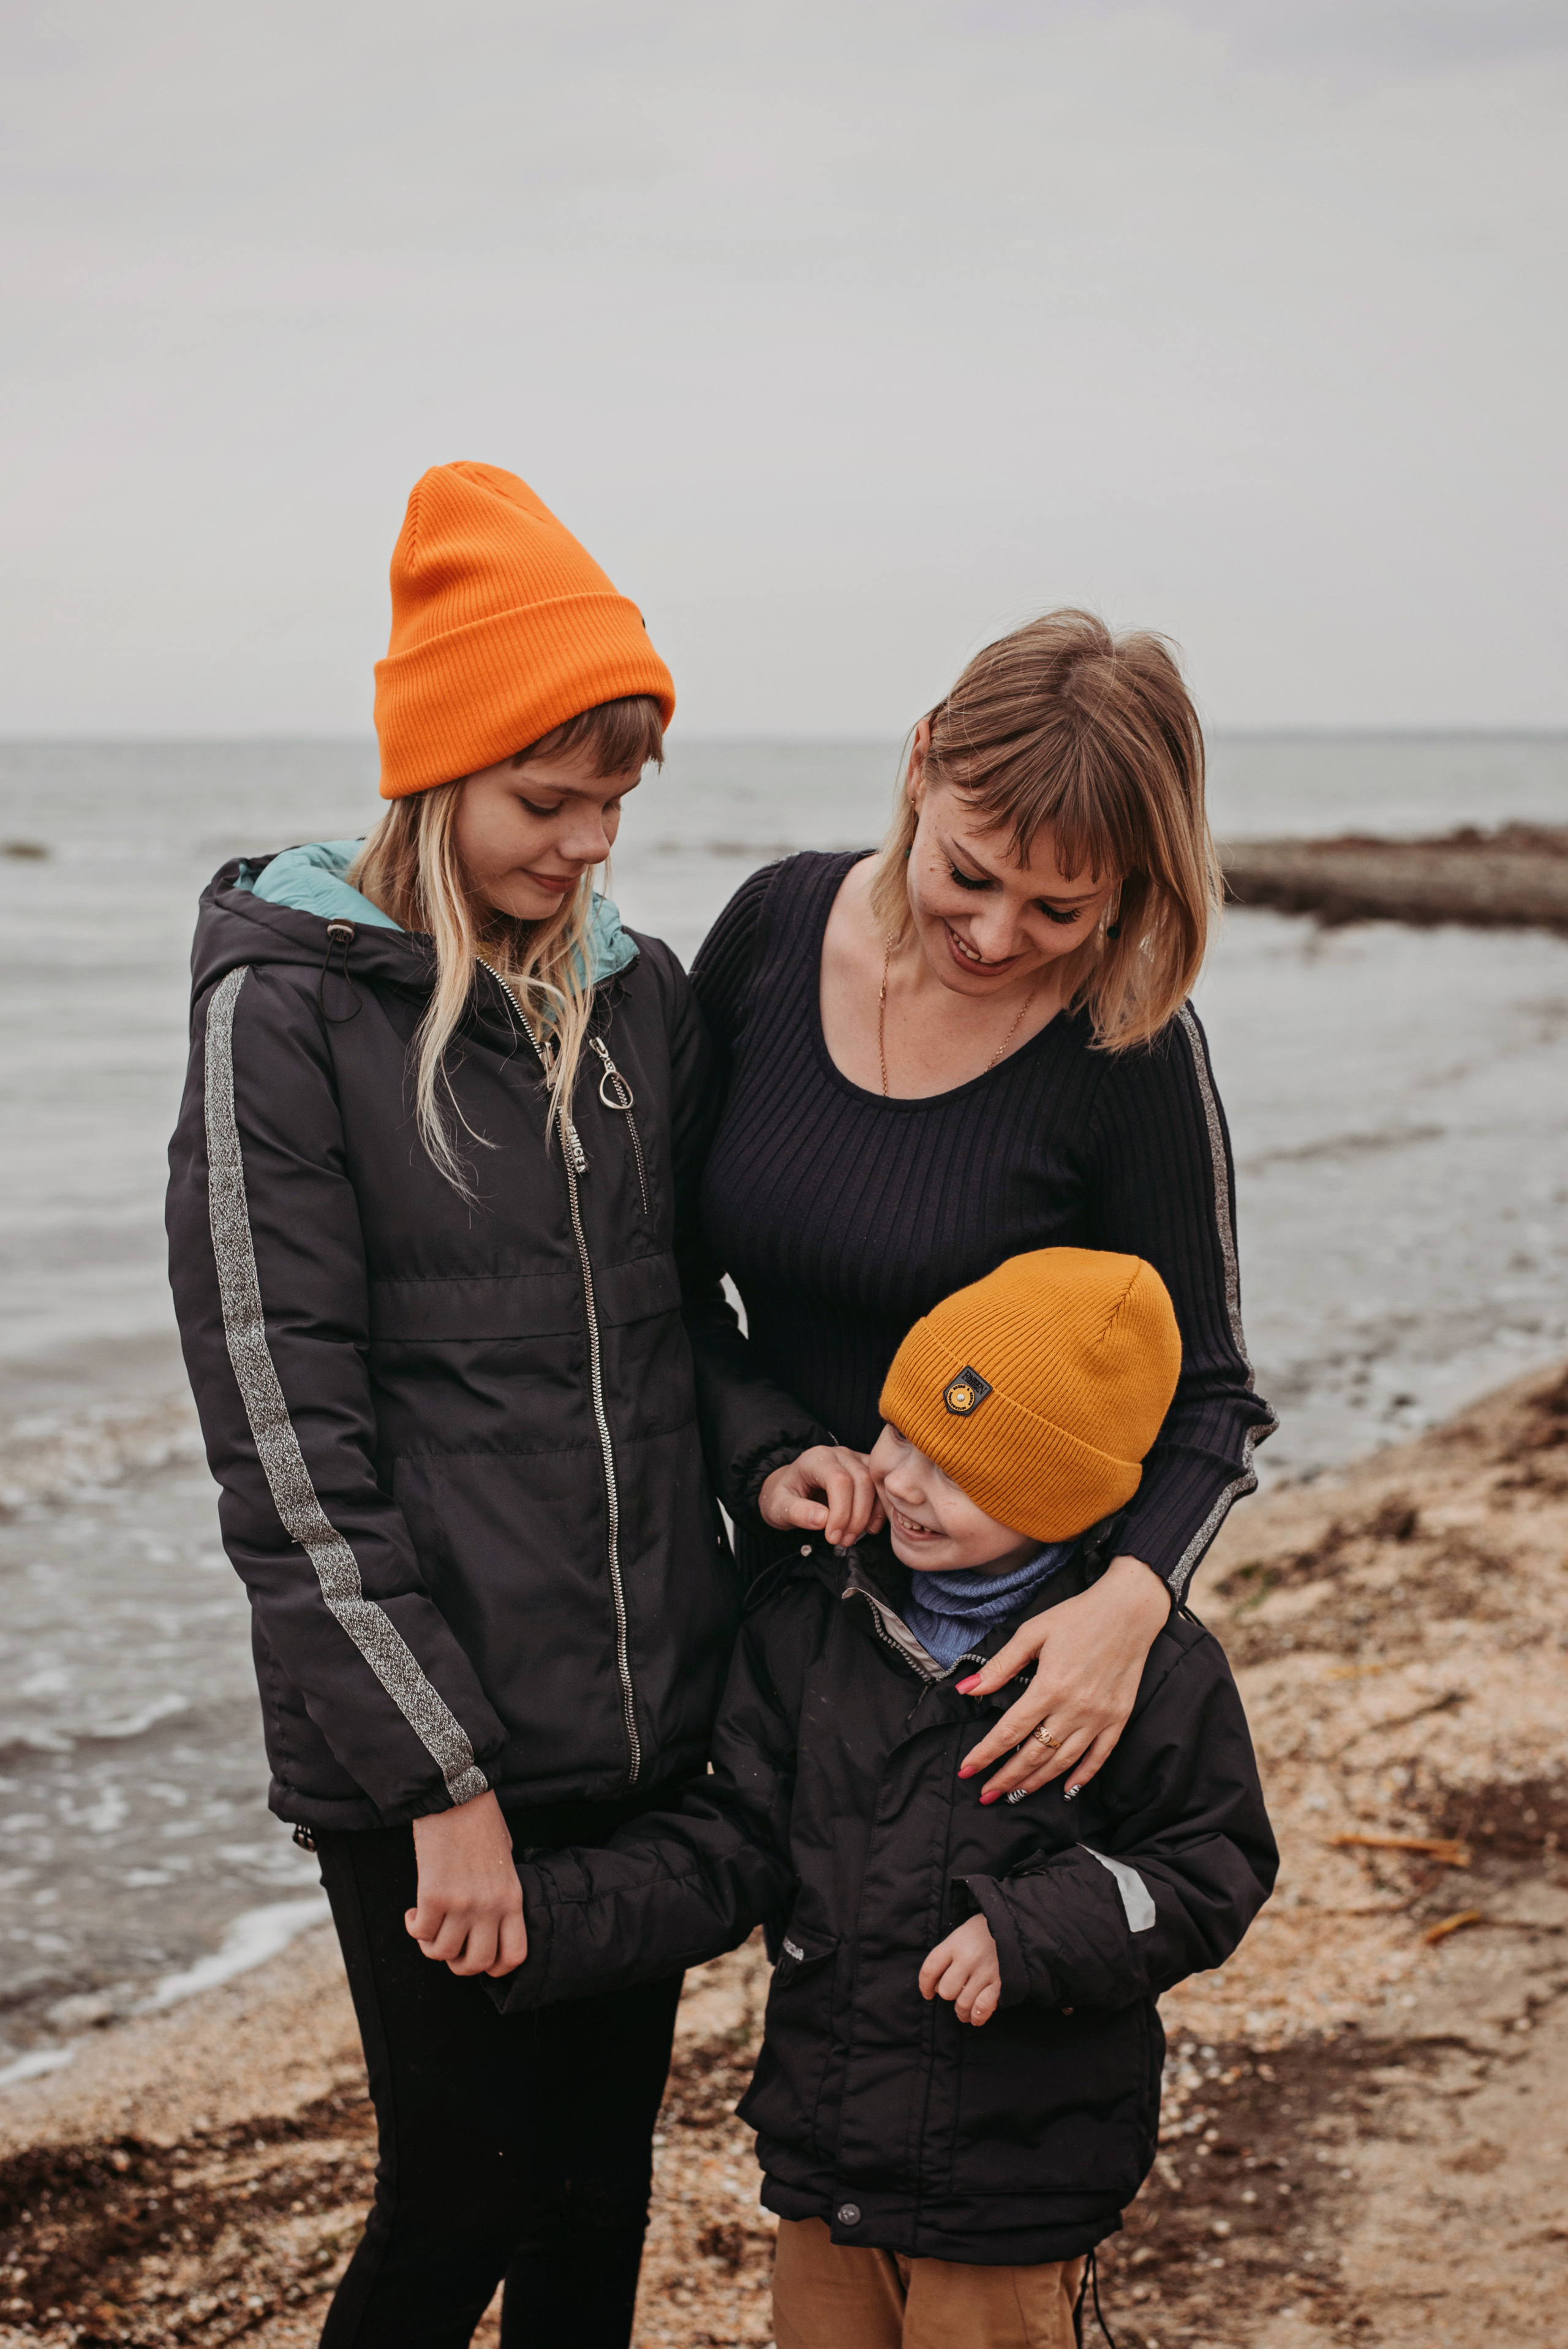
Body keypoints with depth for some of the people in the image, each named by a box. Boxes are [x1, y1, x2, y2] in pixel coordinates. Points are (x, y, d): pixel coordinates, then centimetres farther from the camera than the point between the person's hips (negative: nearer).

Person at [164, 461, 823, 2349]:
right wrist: (441, 1780, -15)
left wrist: (779, 1447, -5)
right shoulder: (289, 1009, -10)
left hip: (654, 1717, 5)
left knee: (602, 2189, 15)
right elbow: (287, 1442, -13)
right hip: (418, 1744, -5)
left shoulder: (640, 994, 7)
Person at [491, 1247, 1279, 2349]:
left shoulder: (1154, 1668, -14)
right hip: (823, 2164, 4)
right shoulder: (808, 1620, -3)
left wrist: (1028, 1936, -23)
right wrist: (545, 1918, -12)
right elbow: (729, 1849, 0)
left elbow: (1208, 1876, -8)